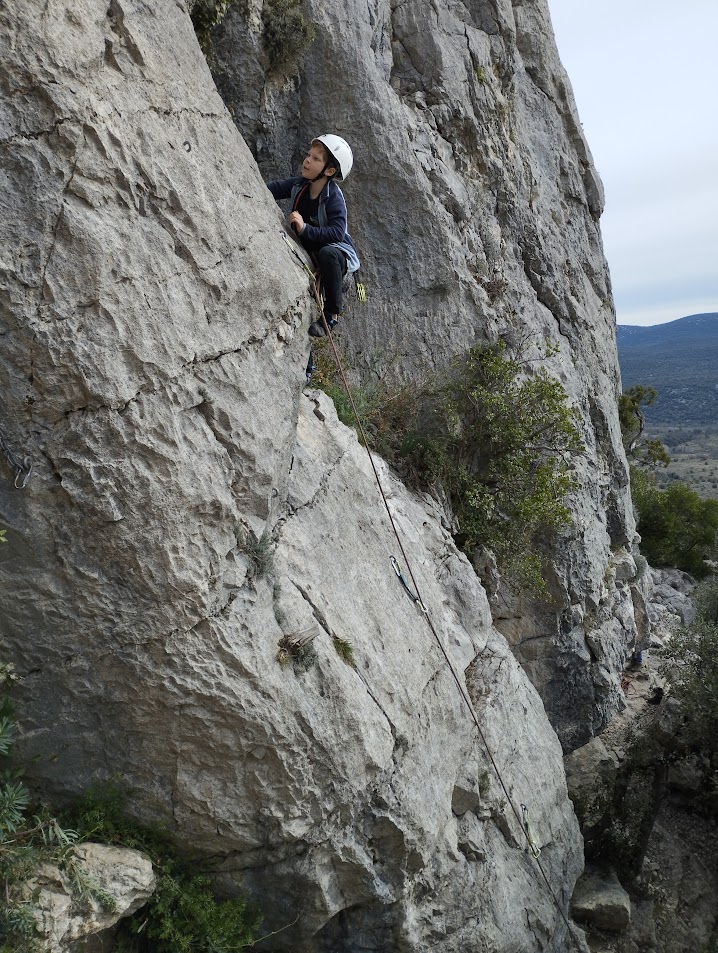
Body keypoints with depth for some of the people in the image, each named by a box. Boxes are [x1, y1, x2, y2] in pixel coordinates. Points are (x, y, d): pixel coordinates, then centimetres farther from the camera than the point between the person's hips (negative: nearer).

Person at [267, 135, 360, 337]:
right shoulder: (299, 184, -5)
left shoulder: (334, 197, -24)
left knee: (327, 253, -41)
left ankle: (332, 314, -25)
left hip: (337, 250, -7)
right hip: (307, 249, 7)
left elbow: (336, 233, -35)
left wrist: (305, 228, -45)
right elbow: (274, 188, 8)